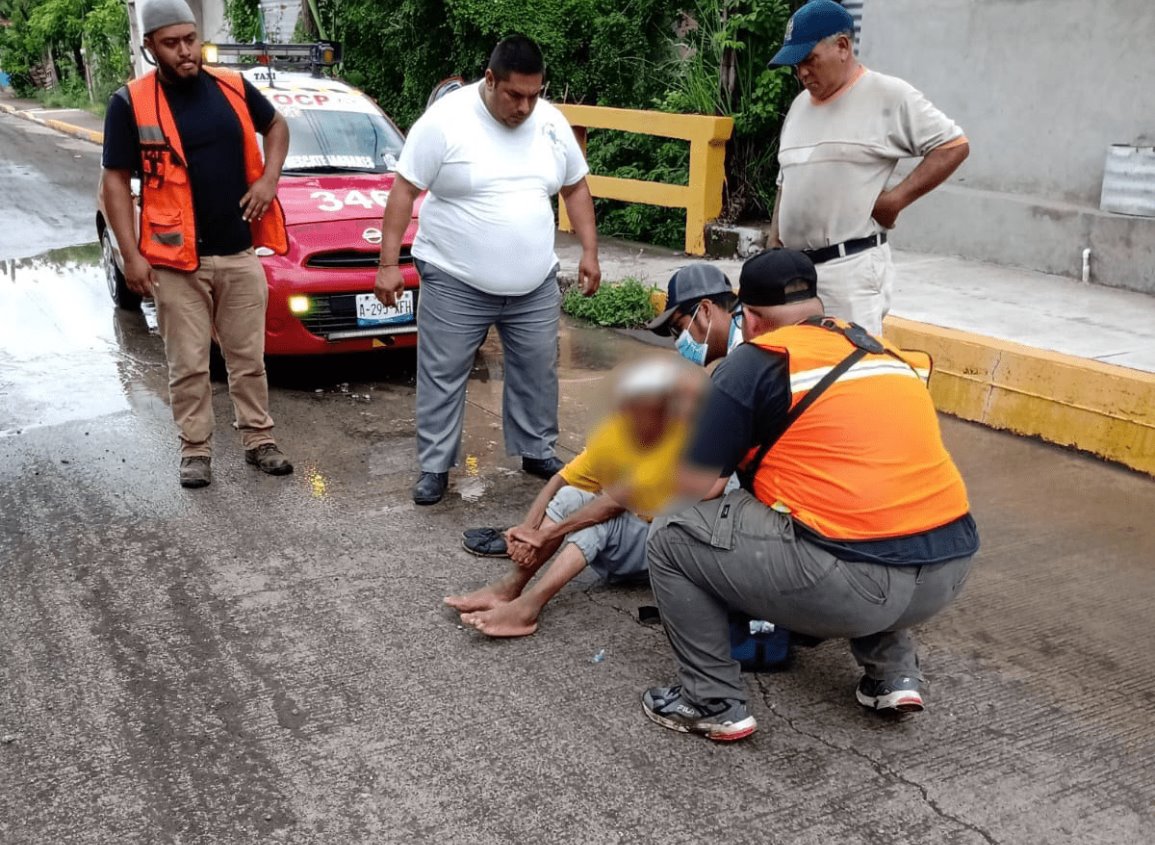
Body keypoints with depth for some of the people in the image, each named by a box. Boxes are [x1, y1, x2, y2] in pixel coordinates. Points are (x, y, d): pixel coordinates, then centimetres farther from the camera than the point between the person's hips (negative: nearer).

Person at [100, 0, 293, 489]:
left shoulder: (233, 87, 4)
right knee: (188, 366, 5)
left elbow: (276, 126, 21)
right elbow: (114, 182, -4)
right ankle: (195, 449, 18)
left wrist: (269, 178, 3)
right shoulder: (130, 103, -6)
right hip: (175, 261, -3)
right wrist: (131, 255, -11)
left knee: (248, 358, 12)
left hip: (239, 255, 3)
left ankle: (258, 441, 24)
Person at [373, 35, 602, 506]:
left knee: (537, 373, 14)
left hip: (535, 285, 4)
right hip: (454, 283, -4)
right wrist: (389, 262, -15)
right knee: (442, 378, 3)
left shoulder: (551, 122, 2)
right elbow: (404, 190, -11)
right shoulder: (445, 120, -13)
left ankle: (538, 451, 32)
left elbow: (575, 188, 13)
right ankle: (434, 467, 15)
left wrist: (589, 251, 6)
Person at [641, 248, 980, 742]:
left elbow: (692, 487, -3)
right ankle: (892, 671, 28)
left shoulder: (757, 360, -1)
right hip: (949, 570, 7)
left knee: (672, 536, 9)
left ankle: (712, 703, 12)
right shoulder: (884, 350, 18)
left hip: (853, 582, -7)